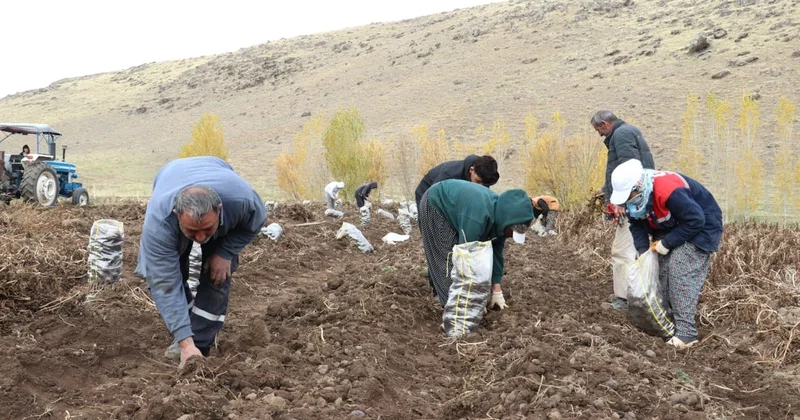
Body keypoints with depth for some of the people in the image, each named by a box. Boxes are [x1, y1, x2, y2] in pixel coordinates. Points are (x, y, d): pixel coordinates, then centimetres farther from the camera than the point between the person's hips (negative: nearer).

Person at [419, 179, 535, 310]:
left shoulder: (501, 216, -15)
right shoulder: (477, 219, -42)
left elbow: (496, 252, -5)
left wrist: (497, 290, -5)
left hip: (453, 204, 8)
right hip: (434, 204, -8)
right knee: (448, 257, -12)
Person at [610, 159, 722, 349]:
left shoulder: (668, 191, -38)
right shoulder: (634, 193, -12)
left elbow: (695, 220, -31)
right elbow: (637, 225, 0)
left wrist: (666, 244, -25)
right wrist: (644, 253, -12)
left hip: (701, 225, -9)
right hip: (671, 227, 9)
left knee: (681, 272, -20)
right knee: (660, 271, 3)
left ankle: (686, 332, -19)